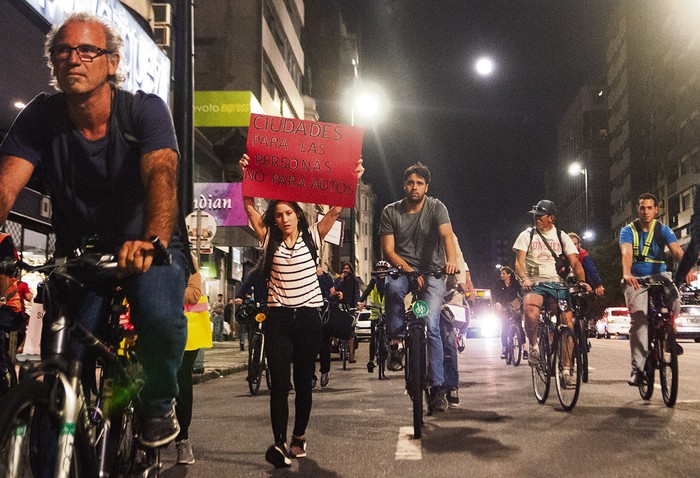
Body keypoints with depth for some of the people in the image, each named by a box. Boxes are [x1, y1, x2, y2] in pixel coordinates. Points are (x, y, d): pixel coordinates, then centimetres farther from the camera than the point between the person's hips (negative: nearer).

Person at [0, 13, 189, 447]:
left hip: (152, 247, -2)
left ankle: (159, 402, -1)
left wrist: (150, 242, -51)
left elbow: (161, 175, -31)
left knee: (161, 316, -32)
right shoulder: (41, 117, -7)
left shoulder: (145, 109, -14)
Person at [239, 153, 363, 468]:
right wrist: (247, 176, -13)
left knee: (304, 382, 10)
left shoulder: (312, 237, 7)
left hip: (308, 316, 1)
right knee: (279, 384, -10)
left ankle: (299, 436, 24)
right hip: (278, 317, -1)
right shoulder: (270, 241, 6)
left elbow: (337, 208, -1)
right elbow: (249, 207, -2)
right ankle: (279, 443, -13)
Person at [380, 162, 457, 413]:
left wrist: (451, 260, -43)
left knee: (431, 326, -13)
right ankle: (396, 341, -16)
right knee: (393, 287, -36)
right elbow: (388, 250, -5)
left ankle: (437, 386, -6)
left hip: (431, 271, -1)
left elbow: (447, 235, -22)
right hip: (402, 268, 1)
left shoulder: (436, 207, -5)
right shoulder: (391, 212, -1)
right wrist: (408, 270, -21)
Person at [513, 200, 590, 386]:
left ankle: (566, 369, 2)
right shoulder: (527, 235, 7)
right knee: (530, 313, -33)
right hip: (535, 284, -2)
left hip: (558, 283, 2)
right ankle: (534, 346, -4)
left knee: (568, 323, -12)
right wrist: (524, 279, -24)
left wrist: (582, 281, -15)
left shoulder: (561, 237, 11)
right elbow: (519, 262, -4)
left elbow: (575, 262, 4)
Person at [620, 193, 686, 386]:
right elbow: (626, 253, -22)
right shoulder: (628, 230, -3)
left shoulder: (663, 230, 1)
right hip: (636, 279, -1)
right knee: (638, 319, -15)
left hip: (659, 276, 1)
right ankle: (637, 368, -11)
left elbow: (677, 251, -15)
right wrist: (626, 274, -43)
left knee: (674, 298, -29)